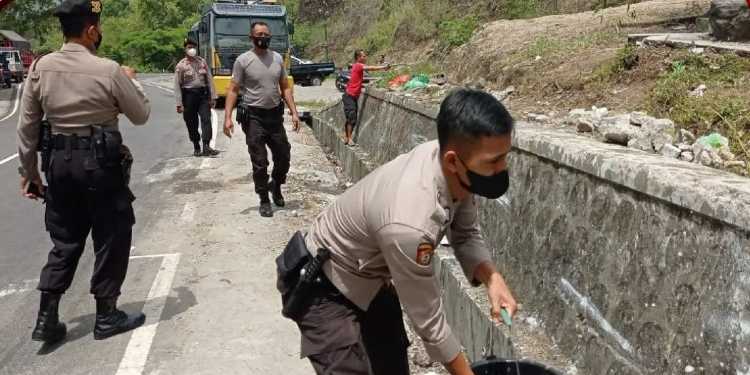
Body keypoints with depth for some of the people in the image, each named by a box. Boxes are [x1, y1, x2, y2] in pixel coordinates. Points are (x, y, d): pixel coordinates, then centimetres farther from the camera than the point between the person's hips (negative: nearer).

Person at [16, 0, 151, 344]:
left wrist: (29, 171, 14)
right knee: (111, 239, 9)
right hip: (101, 162, -5)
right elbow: (141, 115, -2)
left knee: (65, 240, 17)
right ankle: (106, 316, 19)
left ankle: (46, 318, 18)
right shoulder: (108, 70, -14)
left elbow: (27, 126, 5)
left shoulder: (41, 68, 0)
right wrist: (130, 80, 14)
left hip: (59, 161, 5)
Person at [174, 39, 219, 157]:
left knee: (206, 119, -12)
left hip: (203, 94, 2)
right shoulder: (181, 65, -2)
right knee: (192, 123, 6)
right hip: (189, 95, -2)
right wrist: (179, 104, -10)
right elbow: (177, 86, -4)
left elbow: (209, 79, 8)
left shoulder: (202, 62, 7)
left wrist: (213, 97, 2)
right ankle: (196, 148, 19)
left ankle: (206, 147, -16)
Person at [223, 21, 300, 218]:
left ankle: (276, 185, 39)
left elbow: (285, 88, 11)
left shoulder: (277, 58, 7)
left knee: (283, 157, 11)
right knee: (260, 163, 1)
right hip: (254, 117, -4)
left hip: (275, 115, 4)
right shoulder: (243, 60, -6)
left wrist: (294, 112, 2)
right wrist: (228, 117, -15)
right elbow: (233, 90, -6)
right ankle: (264, 201, 15)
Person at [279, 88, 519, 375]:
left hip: (371, 279, 8)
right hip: (323, 289, -8)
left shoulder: (456, 172, -19)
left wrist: (491, 277, -20)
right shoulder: (409, 223, -42)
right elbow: (429, 322, -28)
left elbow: (465, 234, -1)